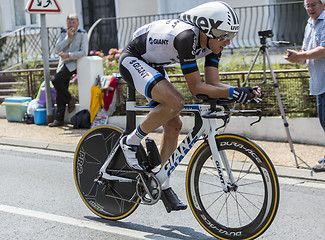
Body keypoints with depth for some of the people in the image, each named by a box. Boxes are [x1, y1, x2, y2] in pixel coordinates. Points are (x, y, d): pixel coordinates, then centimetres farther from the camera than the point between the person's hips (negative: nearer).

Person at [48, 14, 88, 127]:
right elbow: (57, 49, 0)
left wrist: (68, 55, -21)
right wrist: (68, 37, -10)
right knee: (60, 93, 2)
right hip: (63, 64, 6)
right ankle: (59, 119, 6)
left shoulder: (82, 34, -1)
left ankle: (70, 99, -4)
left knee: (56, 80, -25)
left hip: (73, 64, -6)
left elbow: (84, 52, -11)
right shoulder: (63, 33, 12)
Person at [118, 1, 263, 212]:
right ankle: (131, 143, -11)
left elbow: (213, 83, -12)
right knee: (175, 102, -31)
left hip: (153, 67, 9)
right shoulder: (187, 36, -35)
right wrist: (233, 92, -42)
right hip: (132, 61, -9)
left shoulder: (213, 42, -10)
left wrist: (247, 92, -26)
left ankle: (163, 185, 15)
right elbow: (195, 88, -34)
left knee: (173, 125, 2)